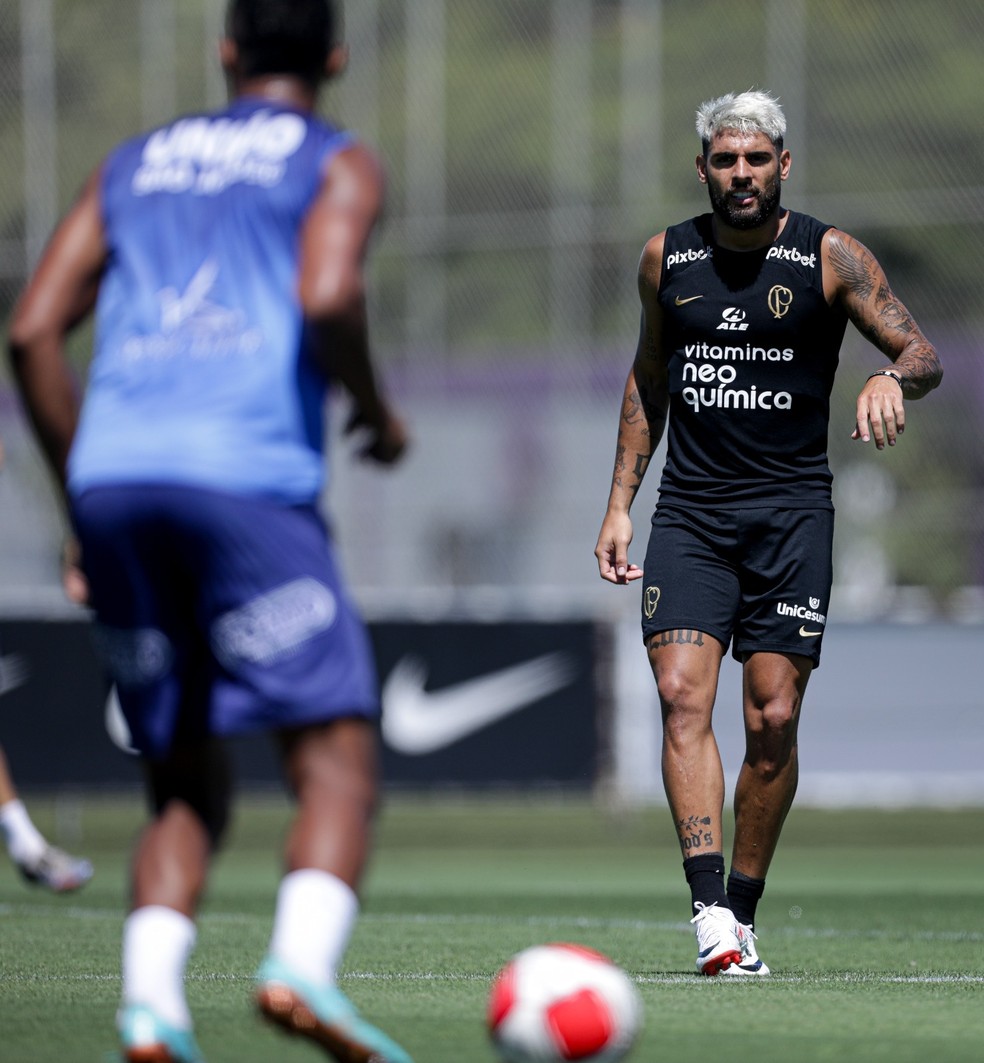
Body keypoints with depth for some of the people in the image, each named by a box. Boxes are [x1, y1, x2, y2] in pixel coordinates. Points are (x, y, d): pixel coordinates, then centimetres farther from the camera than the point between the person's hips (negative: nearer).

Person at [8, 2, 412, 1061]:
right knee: (337, 766, -6)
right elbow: (327, 297, -10)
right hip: (247, 477, -5)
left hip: (114, 478, 5)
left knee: (186, 787, 13)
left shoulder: (130, 166, 26)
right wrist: (377, 414, 8)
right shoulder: (339, 165, 12)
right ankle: (302, 966, -31)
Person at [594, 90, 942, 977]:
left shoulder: (830, 256, -3)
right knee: (682, 695, -16)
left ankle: (743, 911, 11)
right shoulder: (666, 258, 7)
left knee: (774, 719, -4)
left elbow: (923, 354, -6)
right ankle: (709, 908, -23)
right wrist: (620, 503, 14)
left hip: (792, 511, -2)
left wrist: (891, 379, -30)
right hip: (690, 512, 2)